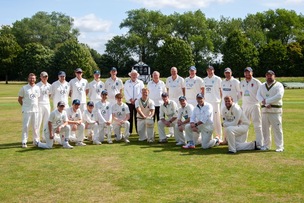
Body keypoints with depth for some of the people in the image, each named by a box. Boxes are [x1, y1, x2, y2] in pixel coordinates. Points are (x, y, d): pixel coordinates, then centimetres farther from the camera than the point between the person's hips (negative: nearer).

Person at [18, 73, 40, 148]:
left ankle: (36, 140, 18)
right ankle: (24, 142, 0)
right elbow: (19, 99, 3)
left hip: (35, 110, 4)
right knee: (25, 126, -4)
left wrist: (36, 106, 7)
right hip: (26, 110, -4)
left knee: (35, 126, 9)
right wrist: (24, 106, 0)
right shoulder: (24, 88, -3)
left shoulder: (37, 88, 8)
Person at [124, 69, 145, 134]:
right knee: (129, 117, 1)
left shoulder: (140, 82, 8)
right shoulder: (127, 82, 11)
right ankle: (129, 131, 7)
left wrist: (136, 99, -10)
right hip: (129, 102, 1)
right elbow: (125, 92, 3)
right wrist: (130, 99, -9)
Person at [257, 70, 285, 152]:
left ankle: (280, 147, 1)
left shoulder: (279, 85, -1)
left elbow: (279, 96, -17)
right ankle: (266, 145, 19)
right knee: (265, 129, 9)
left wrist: (266, 101, -17)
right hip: (264, 110, 5)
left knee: (277, 129, -5)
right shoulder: (262, 86, 14)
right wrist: (265, 104, -16)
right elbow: (258, 95, 0)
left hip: (275, 110, -5)